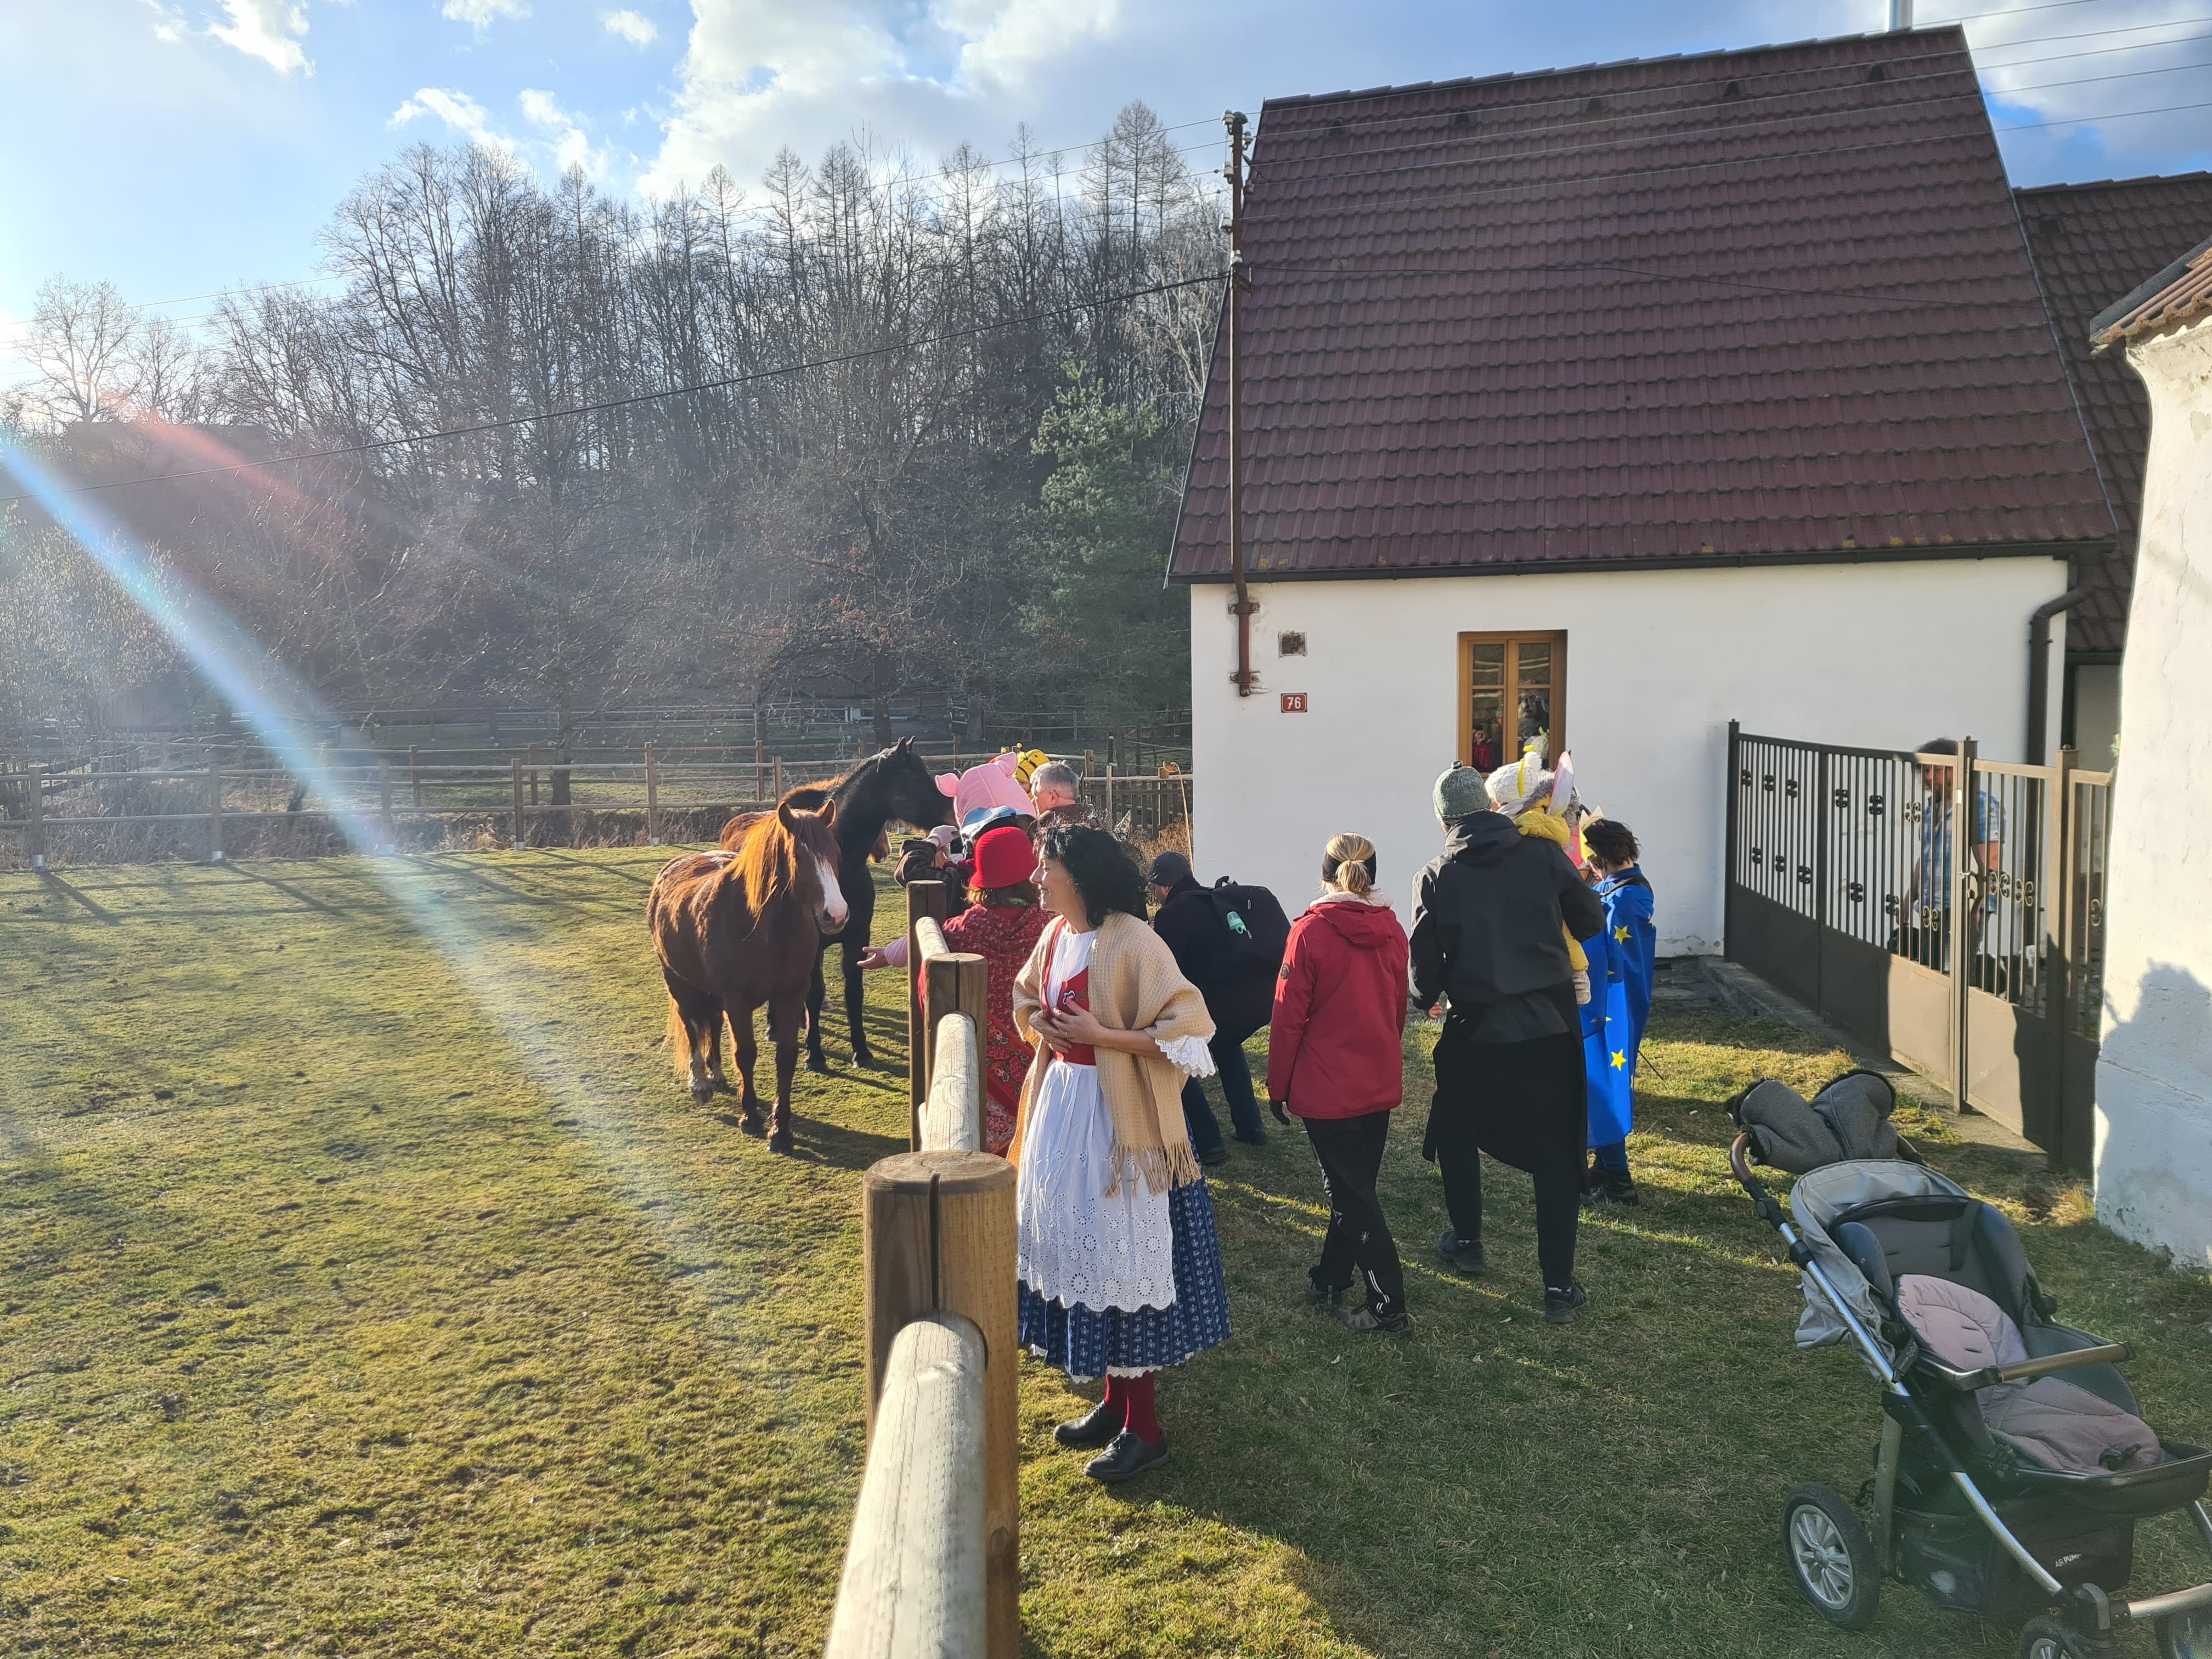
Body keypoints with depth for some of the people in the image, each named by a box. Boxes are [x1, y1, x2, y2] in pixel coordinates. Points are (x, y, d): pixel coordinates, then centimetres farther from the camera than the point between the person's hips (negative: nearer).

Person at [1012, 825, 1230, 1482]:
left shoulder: (1133, 943, -19)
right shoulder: (1055, 936, 5)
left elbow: (1188, 1029, -20)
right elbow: (1026, 1000, 23)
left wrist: (1099, 1035, -22)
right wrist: (1038, 1022, 1)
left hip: (1116, 1117, -8)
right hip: (1059, 1104, 8)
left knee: (1121, 1259, 0)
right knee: (1078, 1252, 15)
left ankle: (1144, 1427, 14)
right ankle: (1114, 1401, 31)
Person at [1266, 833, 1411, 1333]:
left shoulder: (1311, 931, -15)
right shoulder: (1392, 931, 0)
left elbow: (1289, 1016, -13)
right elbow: (1398, 1008, 11)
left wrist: (1278, 1085, -2)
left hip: (1327, 1086, -5)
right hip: (1380, 1083, 6)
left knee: (1351, 1195, 3)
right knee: (1356, 1184, 18)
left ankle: (1387, 1302, 4)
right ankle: (1332, 1277, 32)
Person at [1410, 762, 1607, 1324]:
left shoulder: (1436, 877, -7)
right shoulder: (1543, 854, -6)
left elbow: (1425, 965, -4)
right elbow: (1591, 923, 4)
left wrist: (1428, 998, 17)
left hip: (1476, 1029, 0)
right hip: (1551, 1026, 1)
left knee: (1455, 1132, 23)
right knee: (1555, 1152, 7)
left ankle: (1467, 1242, 35)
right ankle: (1559, 1286, 9)